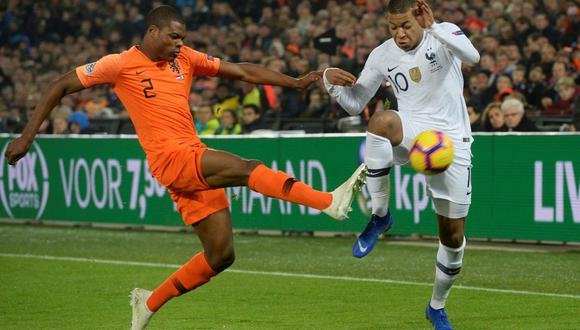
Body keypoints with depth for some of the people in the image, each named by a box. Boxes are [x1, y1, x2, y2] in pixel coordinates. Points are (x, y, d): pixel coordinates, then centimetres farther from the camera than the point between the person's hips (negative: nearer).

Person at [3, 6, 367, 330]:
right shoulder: (122, 64, -1)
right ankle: (331, 201, -37)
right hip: (170, 158, -7)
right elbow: (61, 86, 4)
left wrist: (295, 82, 5)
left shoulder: (186, 58, 14)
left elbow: (242, 71, 15)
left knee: (221, 254, 4)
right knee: (248, 168, -26)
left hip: (197, 160, 7)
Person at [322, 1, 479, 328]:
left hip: (452, 142, -1)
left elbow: (472, 56, -29)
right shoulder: (383, 55, 2)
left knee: (454, 236, 4)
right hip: (412, 134, 1)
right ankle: (380, 215, -26)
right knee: (381, 120, -37)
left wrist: (434, 28, -38)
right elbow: (355, 104, 8)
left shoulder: (444, 34, -7)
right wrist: (331, 81, -11)